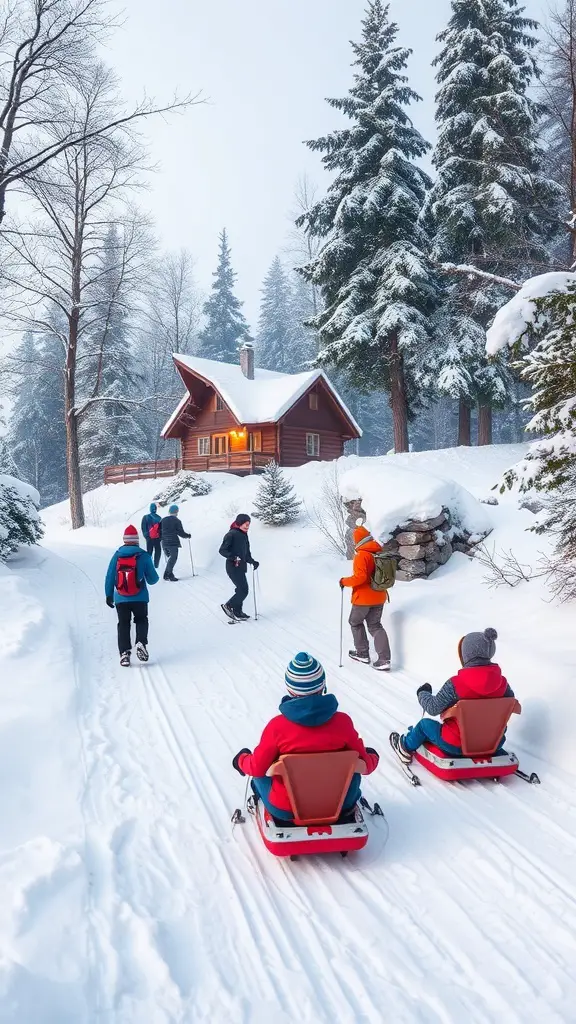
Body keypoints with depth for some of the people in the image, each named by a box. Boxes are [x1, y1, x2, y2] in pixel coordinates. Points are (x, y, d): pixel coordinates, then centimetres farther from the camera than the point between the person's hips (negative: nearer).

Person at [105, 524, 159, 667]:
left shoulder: (116, 555, 0)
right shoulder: (143, 555, -6)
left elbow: (109, 578, 3)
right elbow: (152, 579, -2)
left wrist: (109, 595, 14)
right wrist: (156, 577, 21)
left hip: (121, 599, 1)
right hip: (140, 598, -1)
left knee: (123, 624, 13)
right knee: (141, 620, 18)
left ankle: (124, 652, 0)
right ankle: (141, 642, -8)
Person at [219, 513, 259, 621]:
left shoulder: (244, 535, 12)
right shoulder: (231, 534, -14)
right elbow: (222, 550, -17)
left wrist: (252, 561, 10)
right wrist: (233, 557, -30)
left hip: (241, 567, 9)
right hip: (233, 567, -9)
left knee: (241, 590, 13)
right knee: (244, 590, -10)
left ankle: (237, 612, 23)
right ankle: (228, 606, 5)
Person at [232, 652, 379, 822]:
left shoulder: (278, 726, -21)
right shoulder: (343, 721, -17)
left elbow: (257, 768, -9)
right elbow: (364, 764, -5)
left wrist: (241, 760, 13)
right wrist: (373, 759, 19)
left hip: (285, 810, -1)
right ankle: (351, 801, 48)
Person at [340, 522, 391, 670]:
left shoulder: (362, 555, -20)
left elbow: (360, 577, -28)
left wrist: (345, 581, -13)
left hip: (364, 597, -7)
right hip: (379, 597, 7)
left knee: (355, 622, 17)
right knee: (375, 625, 14)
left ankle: (362, 653, 23)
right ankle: (384, 659, 3)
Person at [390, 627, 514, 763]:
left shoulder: (456, 684, -25)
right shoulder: (501, 682, -12)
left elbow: (433, 708, -17)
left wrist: (422, 693, 4)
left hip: (456, 746, -4)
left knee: (424, 724, 23)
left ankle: (406, 748, 45)